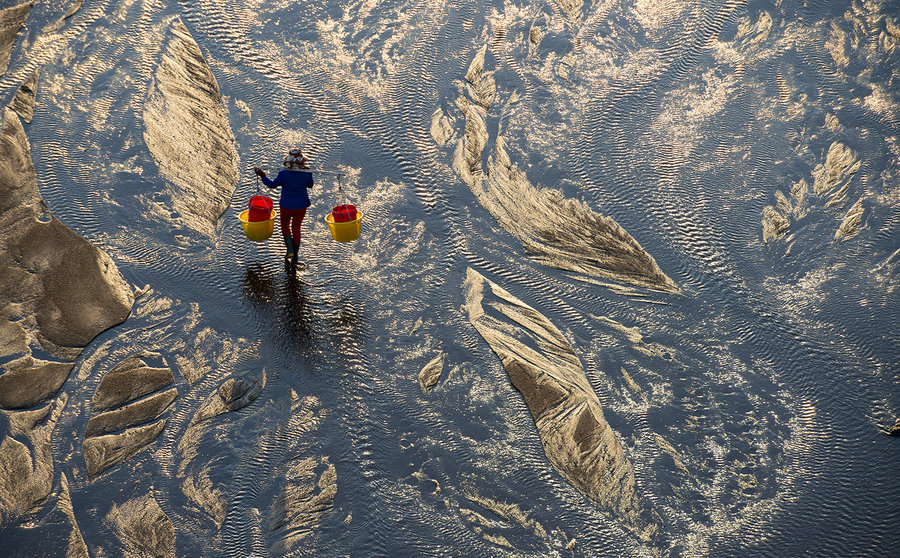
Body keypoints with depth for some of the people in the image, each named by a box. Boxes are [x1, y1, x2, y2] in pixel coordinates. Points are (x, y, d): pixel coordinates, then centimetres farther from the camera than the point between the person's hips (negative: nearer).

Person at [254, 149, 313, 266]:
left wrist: (261, 175, 2)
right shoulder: (306, 174, -16)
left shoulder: (284, 174, -23)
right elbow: (310, 185, 5)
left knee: (285, 226, 25)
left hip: (286, 206, -2)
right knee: (296, 229, 18)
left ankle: (290, 250, 10)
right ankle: (294, 258, 25)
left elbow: (272, 184, -8)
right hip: (301, 206, 2)